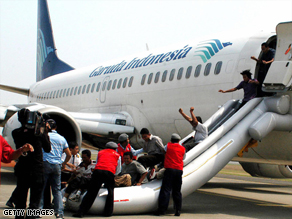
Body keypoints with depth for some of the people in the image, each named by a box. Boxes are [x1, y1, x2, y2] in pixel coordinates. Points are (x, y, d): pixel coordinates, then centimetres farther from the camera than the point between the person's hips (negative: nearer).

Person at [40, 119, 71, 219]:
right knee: (57, 190, 7)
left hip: (45, 163, -4)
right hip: (57, 165, 4)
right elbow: (69, 154, 15)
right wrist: (64, 164, 28)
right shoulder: (62, 139, 13)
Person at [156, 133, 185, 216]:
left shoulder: (168, 146, 8)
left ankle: (162, 209, -11)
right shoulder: (183, 149, 14)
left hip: (169, 169, -3)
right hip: (179, 170, 3)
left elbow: (164, 152, 24)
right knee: (177, 191, 8)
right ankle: (178, 210, 6)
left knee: (166, 189, -5)